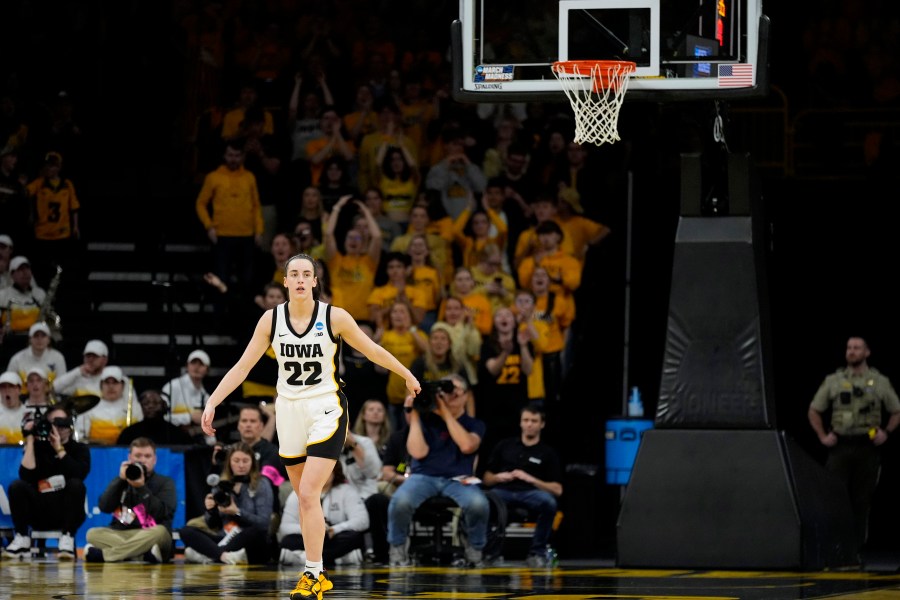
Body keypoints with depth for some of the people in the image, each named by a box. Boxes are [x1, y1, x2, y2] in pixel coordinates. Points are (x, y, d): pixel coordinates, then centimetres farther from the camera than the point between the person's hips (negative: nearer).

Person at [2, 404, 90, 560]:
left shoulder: (79, 449, 2)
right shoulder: (39, 447, 3)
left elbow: (79, 474, -20)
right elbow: (26, 475, -15)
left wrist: (59, 449, -21)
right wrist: (30, 440, -14)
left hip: (68, 512, -1)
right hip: (41, 513, 1)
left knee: (76, 484, -30)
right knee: (17, 486, -23)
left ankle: (67, 539, -30)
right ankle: (22, 540, -20)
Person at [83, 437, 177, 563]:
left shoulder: (165, 482, 9)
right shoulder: (121, 481, 17)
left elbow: (161, 513, -9)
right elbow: (104, 507, 0)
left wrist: (141, 488, -15)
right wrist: (121, 480, -7)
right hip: (120, 535, 2)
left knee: (160, 532, -37)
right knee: (93, 534, -25)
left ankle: (102, 554, -37)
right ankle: (144, 554, -38)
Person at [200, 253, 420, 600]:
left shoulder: (335, 317, -9)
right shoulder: (271, 319, -2)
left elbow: (372, 350, 5)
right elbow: (243, 366, 0)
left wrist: (407, 375, 16)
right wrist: (212, 403, -8)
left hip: (325, 411, -4)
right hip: (289, 412, 4)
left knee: (308, 493, -16)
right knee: (305, 497, 10)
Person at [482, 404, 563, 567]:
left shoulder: (548, 453, 14)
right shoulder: (504, 446, 20)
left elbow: (557, 490, 6)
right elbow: (487, 479, 20)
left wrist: (531, 480, -7)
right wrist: (498, 477, -3)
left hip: (530, 493, -1)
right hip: (503, 492, 1)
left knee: (548, 501, -37)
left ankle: (537, 552, -20)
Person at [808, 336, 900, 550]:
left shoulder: (881, 382, 8)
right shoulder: (833, 381, 7)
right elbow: (814, 411, 13)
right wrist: (822, 436, 2)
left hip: (868, 447, 0)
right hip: (840, 445, 0)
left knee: (862, 499, 2)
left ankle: (857, 545, 7)